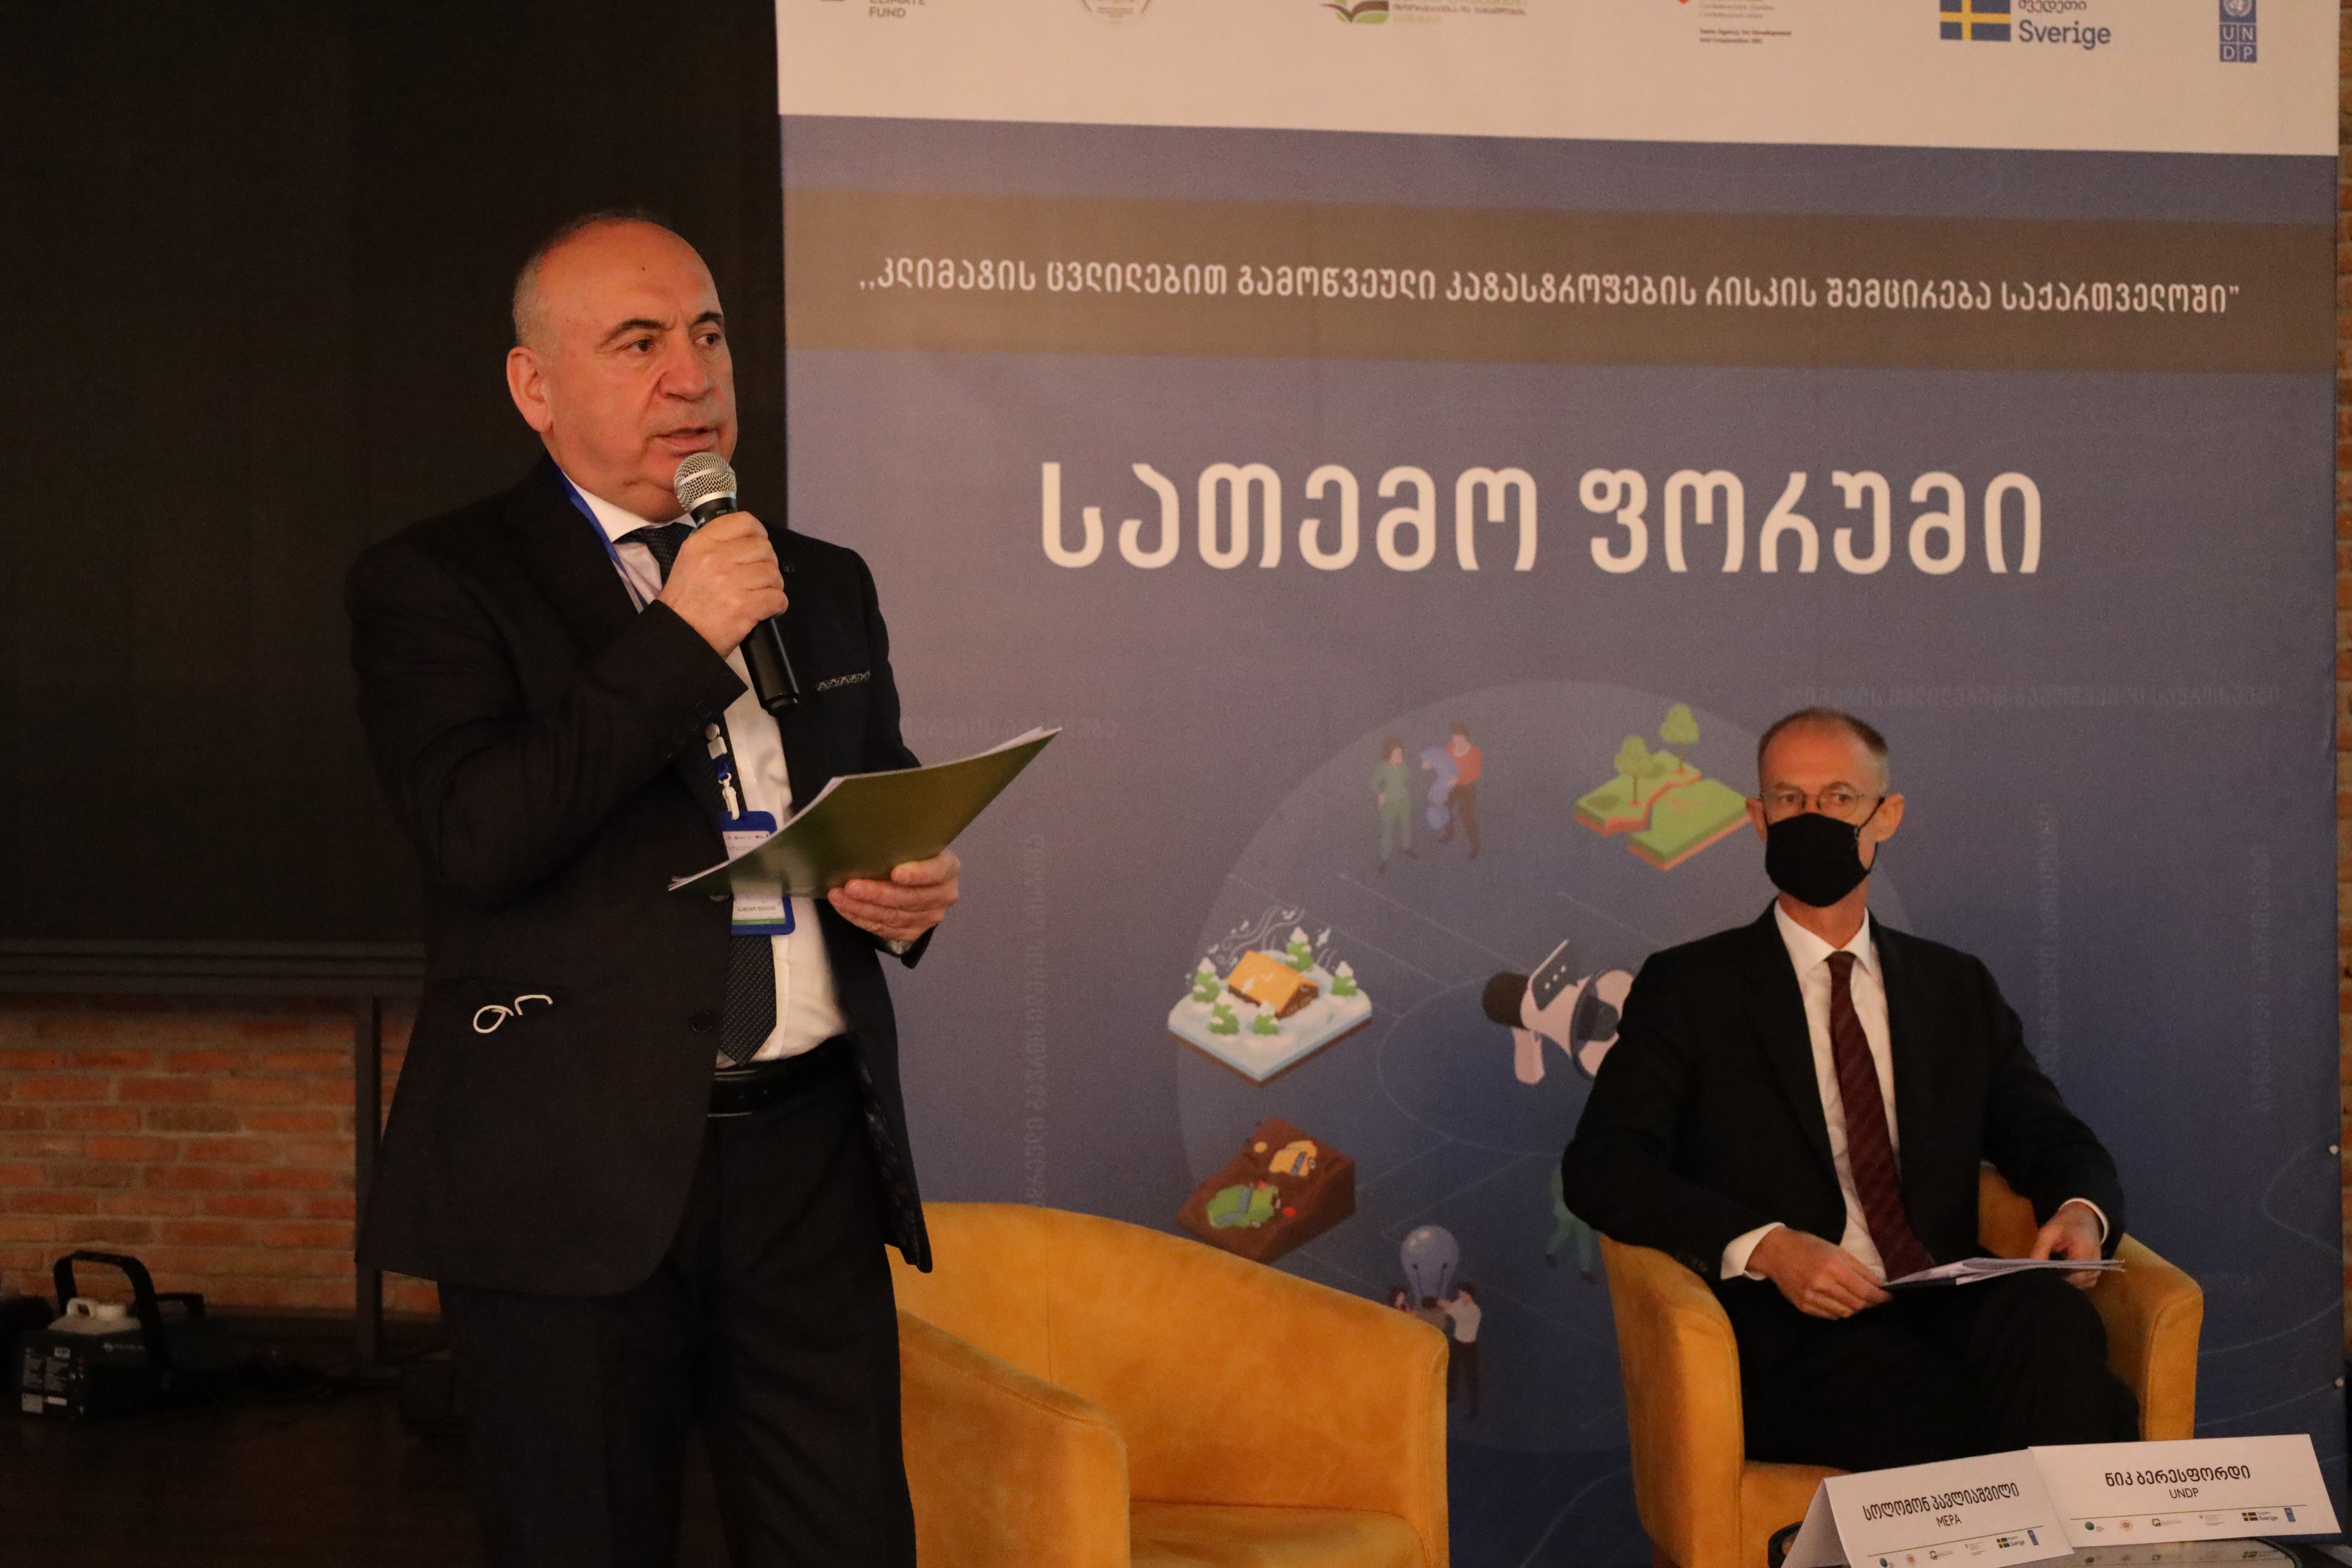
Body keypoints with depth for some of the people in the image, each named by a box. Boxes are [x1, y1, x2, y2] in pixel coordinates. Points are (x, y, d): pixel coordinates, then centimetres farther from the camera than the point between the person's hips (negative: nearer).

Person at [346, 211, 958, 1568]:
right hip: (576, 1173, -4)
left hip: (811, 1151, 4)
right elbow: (477, 833, -17)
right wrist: (683, 638, -14)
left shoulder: (825, 584, 17)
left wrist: (917, 885, 4)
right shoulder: (436, 585, -1)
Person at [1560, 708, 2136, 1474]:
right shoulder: (1688, 987, 10)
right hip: (1792, 1342, -4)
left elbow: (2053, 1139, 21)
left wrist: (2080, 1210, -6)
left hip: (1949, 1317, 4)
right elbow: (1599, 1166, -2)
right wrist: (1764, 1246, -18)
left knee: (2051, 1317, -33)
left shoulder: (1957, 989, 22)